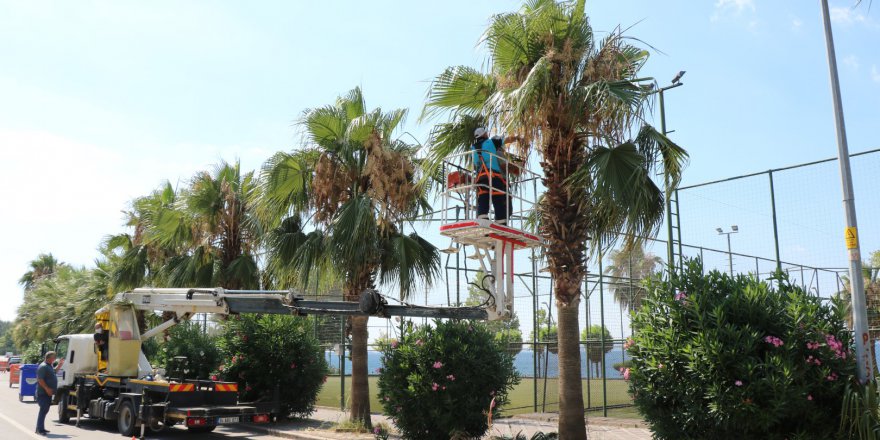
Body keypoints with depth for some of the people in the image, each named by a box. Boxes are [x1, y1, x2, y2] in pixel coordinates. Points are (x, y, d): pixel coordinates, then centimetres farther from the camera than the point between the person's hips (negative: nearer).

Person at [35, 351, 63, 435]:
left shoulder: (49, 366, 16)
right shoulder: (43, 366, -16)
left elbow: (53, 371, 37)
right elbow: (40, 379, -23)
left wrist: (59, 365, 25)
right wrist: (47, 388, -27)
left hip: (48, 393, 10)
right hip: (43, 393, -10)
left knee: (45, 410, 15)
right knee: (43, 410, -11)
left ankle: (40, 428, 23)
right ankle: (39, 429, -8)